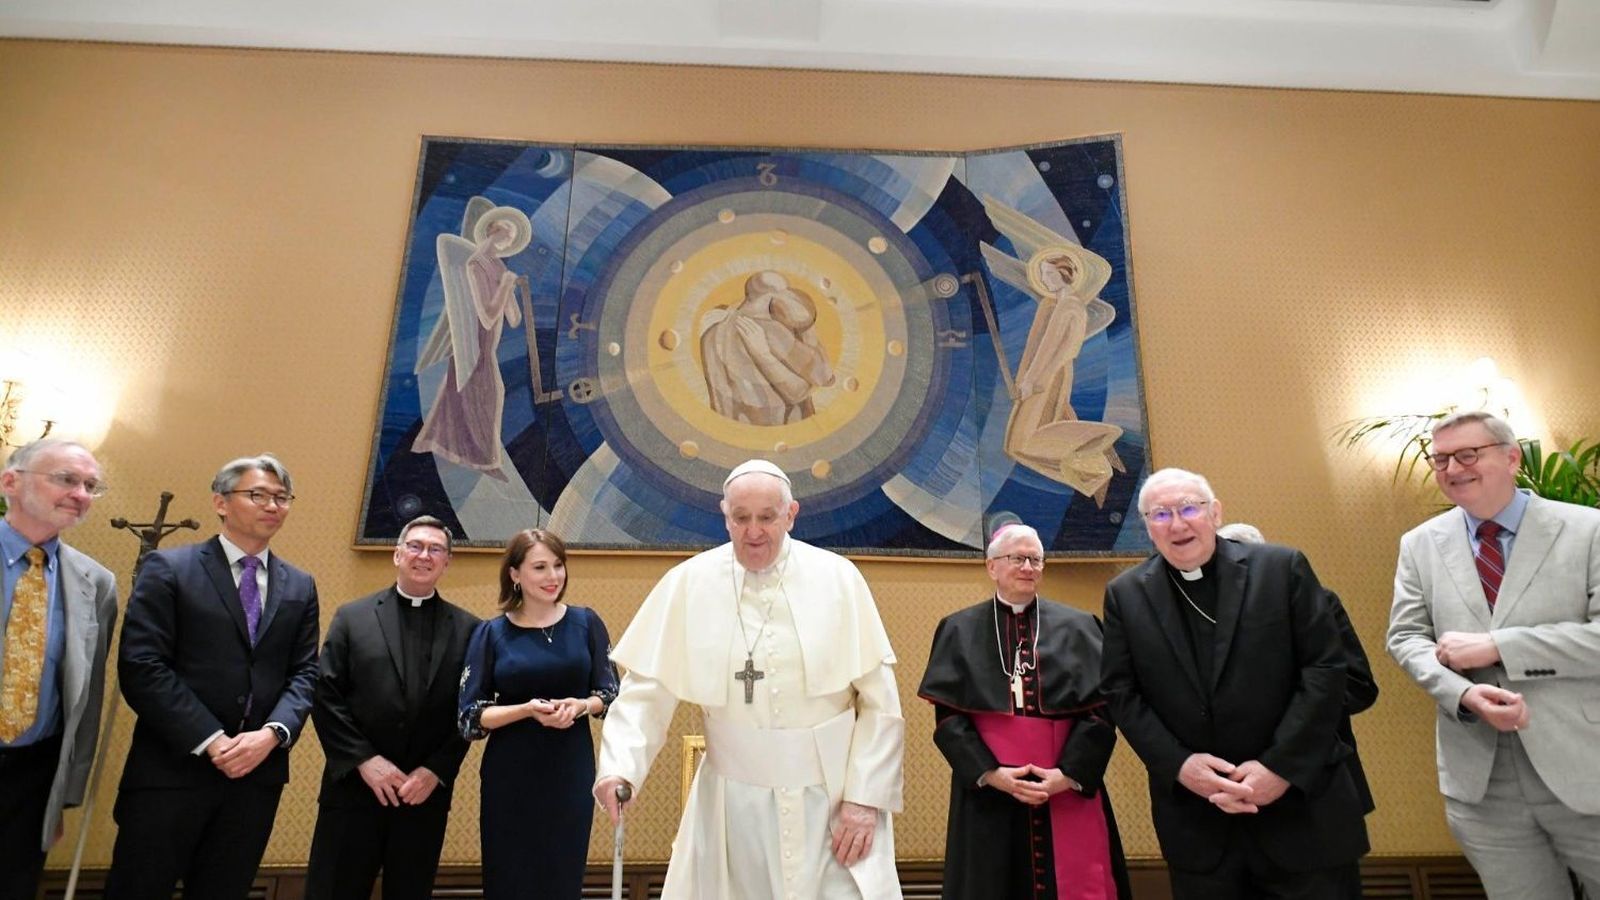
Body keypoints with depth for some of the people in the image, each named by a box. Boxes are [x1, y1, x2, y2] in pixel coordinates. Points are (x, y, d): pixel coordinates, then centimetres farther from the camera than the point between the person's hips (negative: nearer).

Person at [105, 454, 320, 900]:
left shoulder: (299, 586, 11)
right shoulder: (168, 568, -1)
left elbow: (304, 673, 7)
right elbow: (141, 668, -10)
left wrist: (272, 733, -12)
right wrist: (212, 742, -15)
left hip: (259, 770, 4)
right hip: (173, 768, -3)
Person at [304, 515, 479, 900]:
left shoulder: (468, 629, 3)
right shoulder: (352, 617, 4)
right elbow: (325, 696, -2)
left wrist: (436, 771, -9)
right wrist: (363, 760, -11)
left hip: (426, 793, 1)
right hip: (353, 789, 0)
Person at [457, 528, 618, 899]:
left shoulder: (586, 623, 0)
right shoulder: (491, 633, -2)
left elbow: (611, 694, 4)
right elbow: (471, 717, -4)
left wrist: (581, 705, -17)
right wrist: (528, 710, -19)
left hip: (571, 774, 1)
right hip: (510, 778, -1)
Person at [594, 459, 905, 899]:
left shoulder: (838, 578, -6)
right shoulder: (689, 583, -4)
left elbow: (878, 701, -4)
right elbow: (648, 688, -3)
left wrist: (865, 796, -7)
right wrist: (620, 766, -18)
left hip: (831, 798, -1)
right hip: (732, 803, 1)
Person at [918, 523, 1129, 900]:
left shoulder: (1077, 627, 6)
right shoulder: (959, 631, 3)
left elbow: (1102, 710, 0)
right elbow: (947, 716, -2)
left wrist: (1069, 773, -12)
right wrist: (989, 773, -13)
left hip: (1070, 787, 1)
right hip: (986, 791, 0)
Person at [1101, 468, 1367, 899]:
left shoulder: (1283, 568, -3)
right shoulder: (1125, 595, 1)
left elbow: (1326, 667, -6)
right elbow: (1120, 692, 0)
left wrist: (1281, 765, -12)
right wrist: (1178, 764, -12)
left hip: (1301, 801, -1)